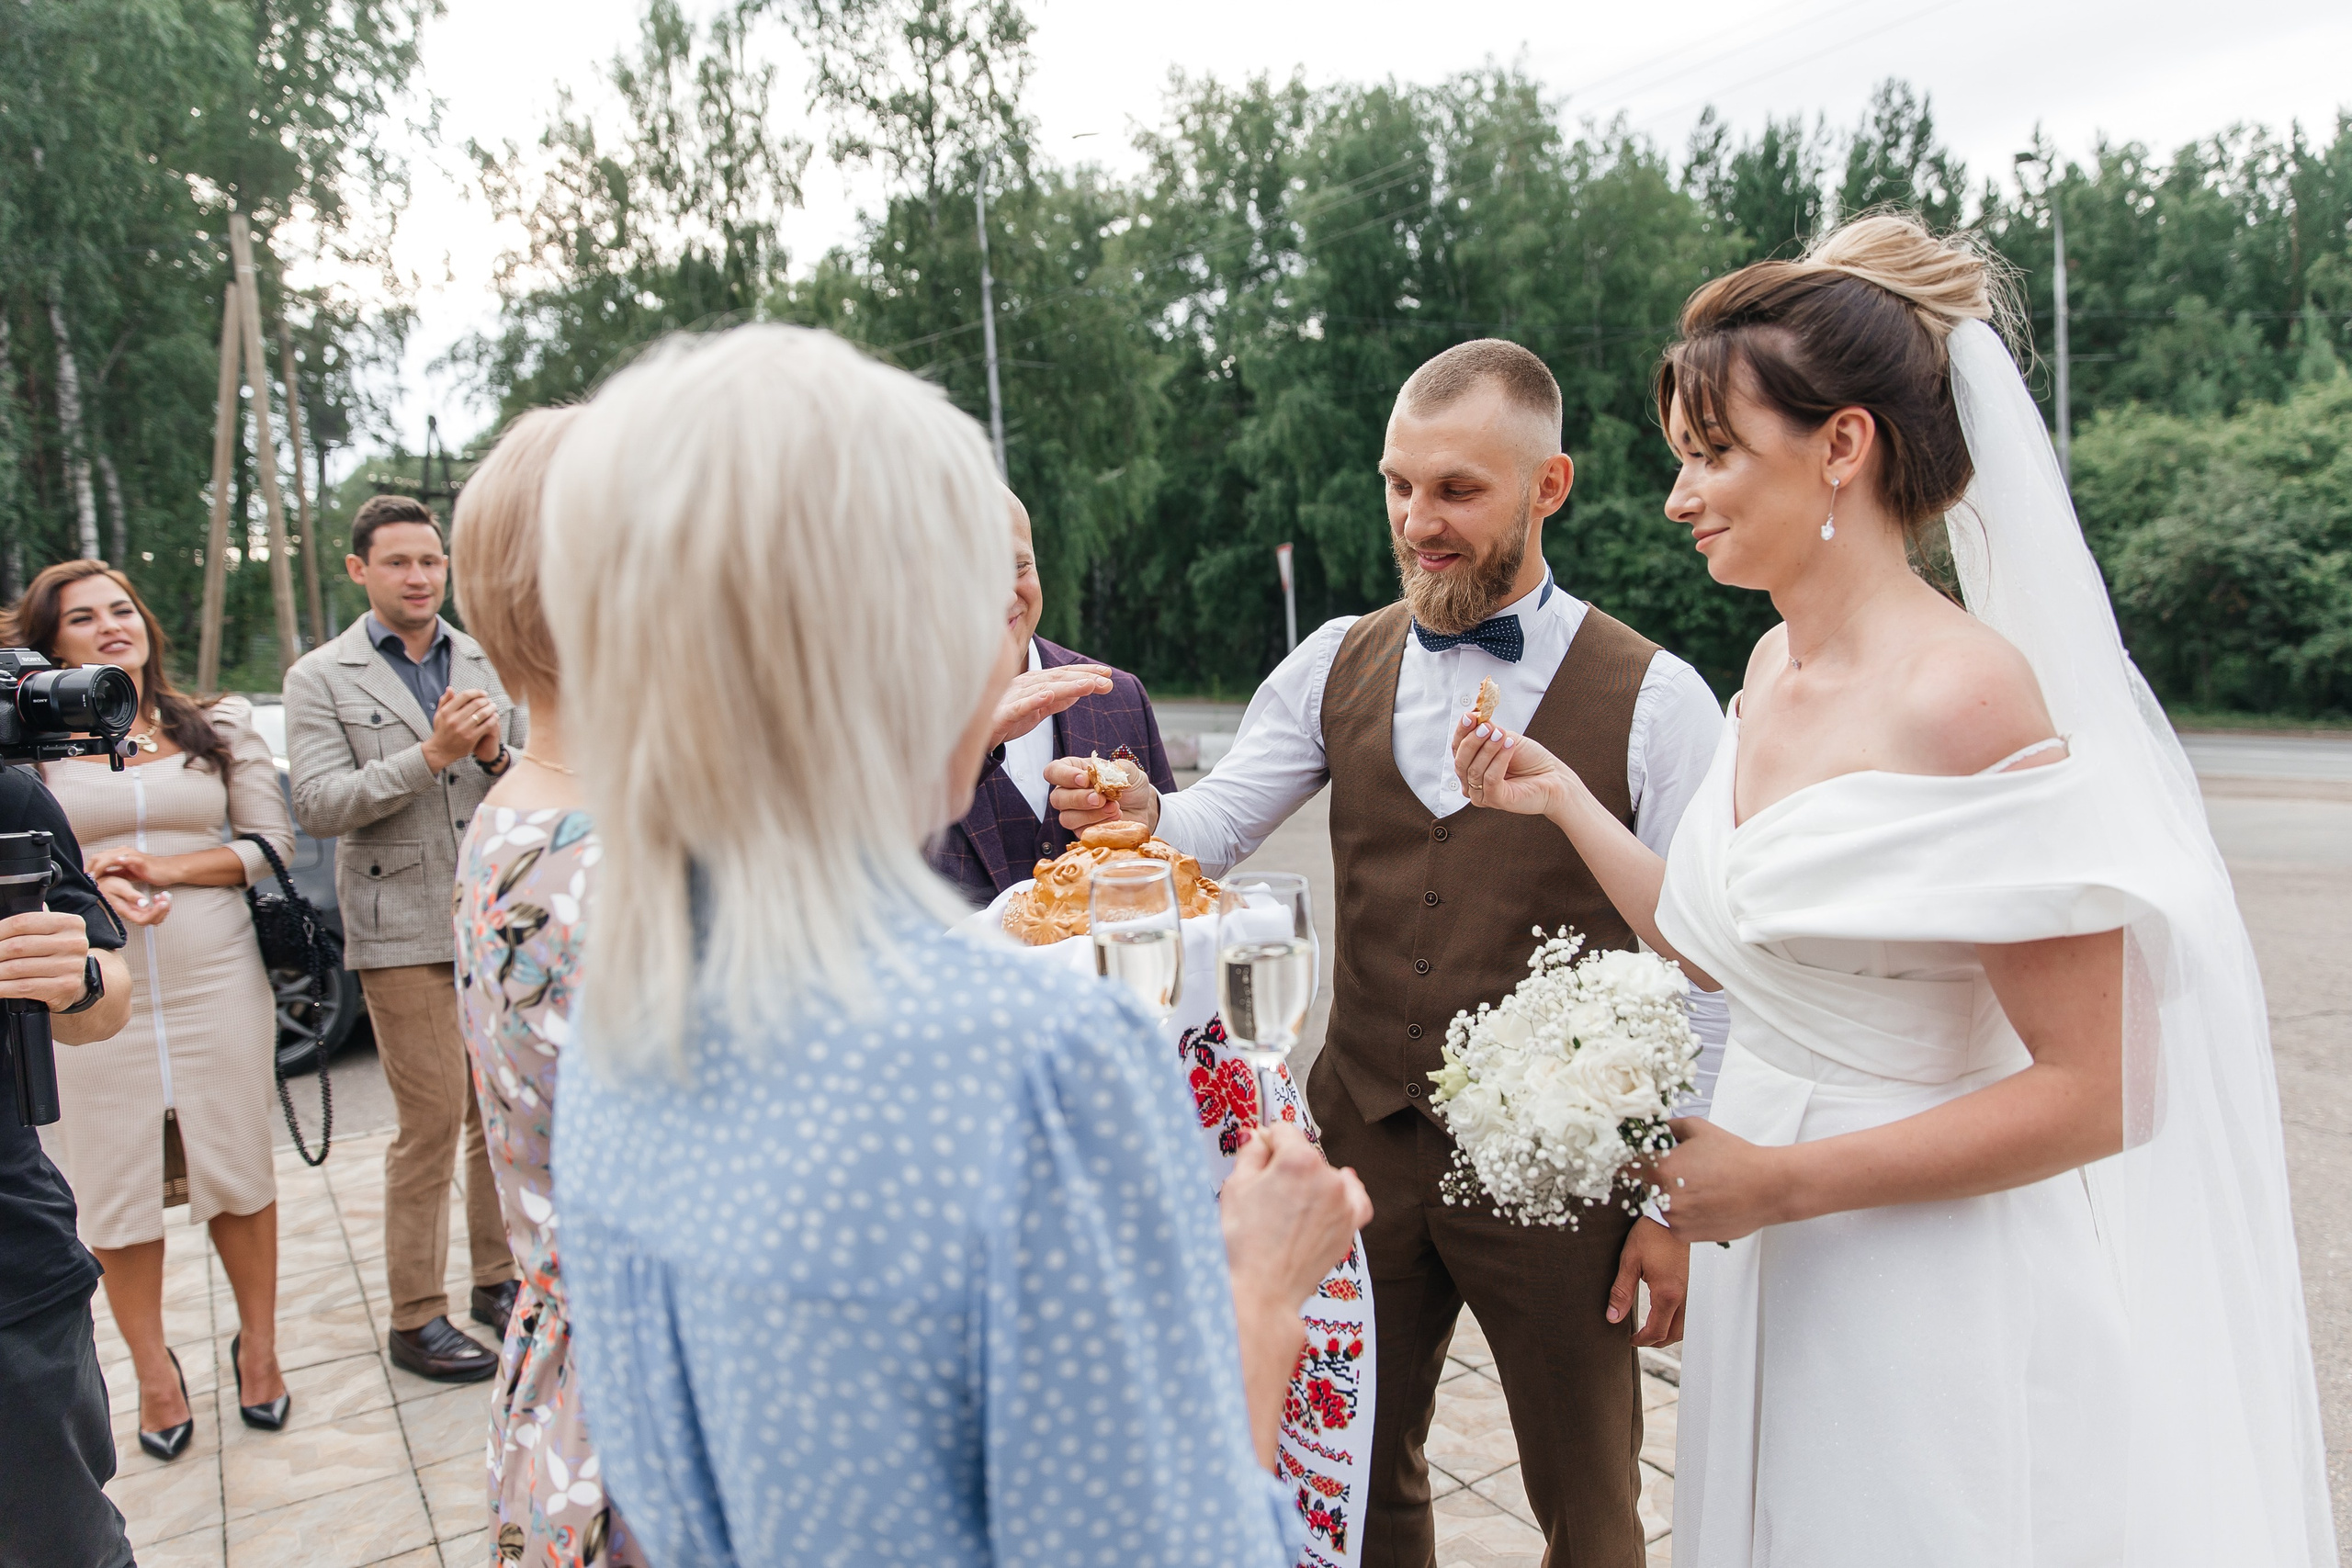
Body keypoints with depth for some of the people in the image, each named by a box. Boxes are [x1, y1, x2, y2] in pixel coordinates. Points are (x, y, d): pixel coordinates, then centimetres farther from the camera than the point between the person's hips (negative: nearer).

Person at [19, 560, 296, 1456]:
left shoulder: (220, 728, 8)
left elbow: (271, 842, 3)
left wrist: (162, 868, -10)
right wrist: (90, 886, -16)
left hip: (217, 981, 1)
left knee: (239, 1170, 6)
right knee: (115, 1186, 6)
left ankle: (257, 1344, 24)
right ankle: (152, 1369, 23)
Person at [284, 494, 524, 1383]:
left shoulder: (490, 666, 11)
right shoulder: (321, 678, 1)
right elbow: (318, 805, -9)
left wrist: (495, 754, -11)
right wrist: (431, 754, -19)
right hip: (404, 930, -4)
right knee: (433, 1121, -3)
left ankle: (498, 1278, 26)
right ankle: (416, 1318, 11)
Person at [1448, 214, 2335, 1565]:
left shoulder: (1964, 694, -21)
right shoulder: (1777, 666, 3)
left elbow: (2096, 1091, -19)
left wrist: (1779, 1181, -18)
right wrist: (1560, 798, 6)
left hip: (1926, 1280, -8)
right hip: (1771, 1272, 8)